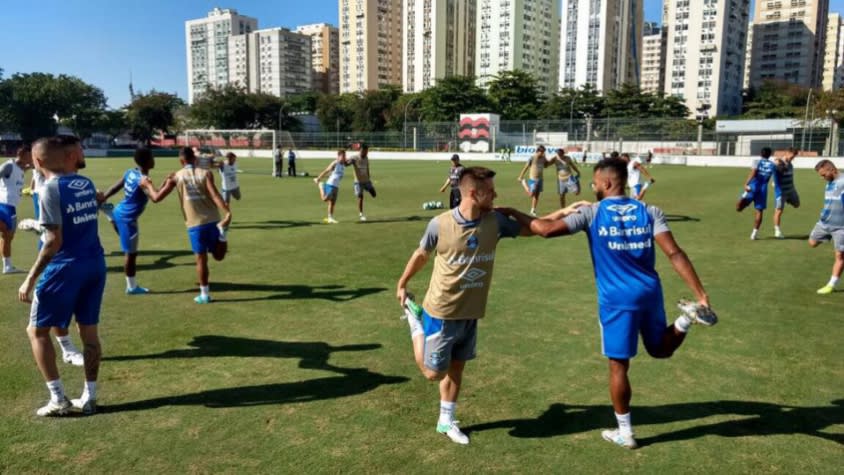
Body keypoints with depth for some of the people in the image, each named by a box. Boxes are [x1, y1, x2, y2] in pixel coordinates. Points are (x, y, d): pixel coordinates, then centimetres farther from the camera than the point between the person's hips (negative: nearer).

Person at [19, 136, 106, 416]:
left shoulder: (50, 189, -13)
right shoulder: (86, 184, 7)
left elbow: (54, 241, -17)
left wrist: (30, 279, -13)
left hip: (66, 267, -6)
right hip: (95, 264, 6)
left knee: (37, 331, 10)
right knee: (89, 330, 12)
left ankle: (58, 399, 9)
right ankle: (89, 398, 17)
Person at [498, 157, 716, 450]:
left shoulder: (592, 213, -7)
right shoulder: (649, 212, 2)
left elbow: (547, 230, -16)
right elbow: (674, 253, -9)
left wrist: (513, 213, -2)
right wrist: (701, 294, -11)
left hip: (617, 299, -4)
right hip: (650, 292, 4)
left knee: (618, 366, 8)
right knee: (660, 350, 26)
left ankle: (625, 433, 19)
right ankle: (687, 318, -6)